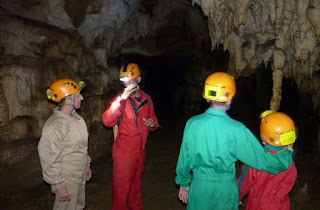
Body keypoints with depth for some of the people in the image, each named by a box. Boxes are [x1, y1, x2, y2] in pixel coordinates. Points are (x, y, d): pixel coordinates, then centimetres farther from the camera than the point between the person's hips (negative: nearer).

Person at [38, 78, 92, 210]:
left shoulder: (76, 118, 0)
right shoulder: (53, 127, -26)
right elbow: (49, 161, -21)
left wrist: (86, 165, 17)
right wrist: (59, 186, -17)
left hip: (80, 176, 8)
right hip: (66, 181, -7)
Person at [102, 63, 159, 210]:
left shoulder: (147, 99, 3)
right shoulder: (121, 99, -12)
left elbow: (153, 118, 19)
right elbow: (107, 121, -27)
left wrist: (153, 123, -6)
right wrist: (122, 98, -34)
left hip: (140, 150, 6)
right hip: (124, 151, -5)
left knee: (136, 183, 24)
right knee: (122, 186, 5)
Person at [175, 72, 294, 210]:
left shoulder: (192, 123, -13)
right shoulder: (236, 130, -20)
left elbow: (184, 157, -3)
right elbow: (264, 161, -12)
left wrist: (183, 184, 14)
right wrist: (288, 153, 8)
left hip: (199, 187, 1)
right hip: (225, 189, -1)